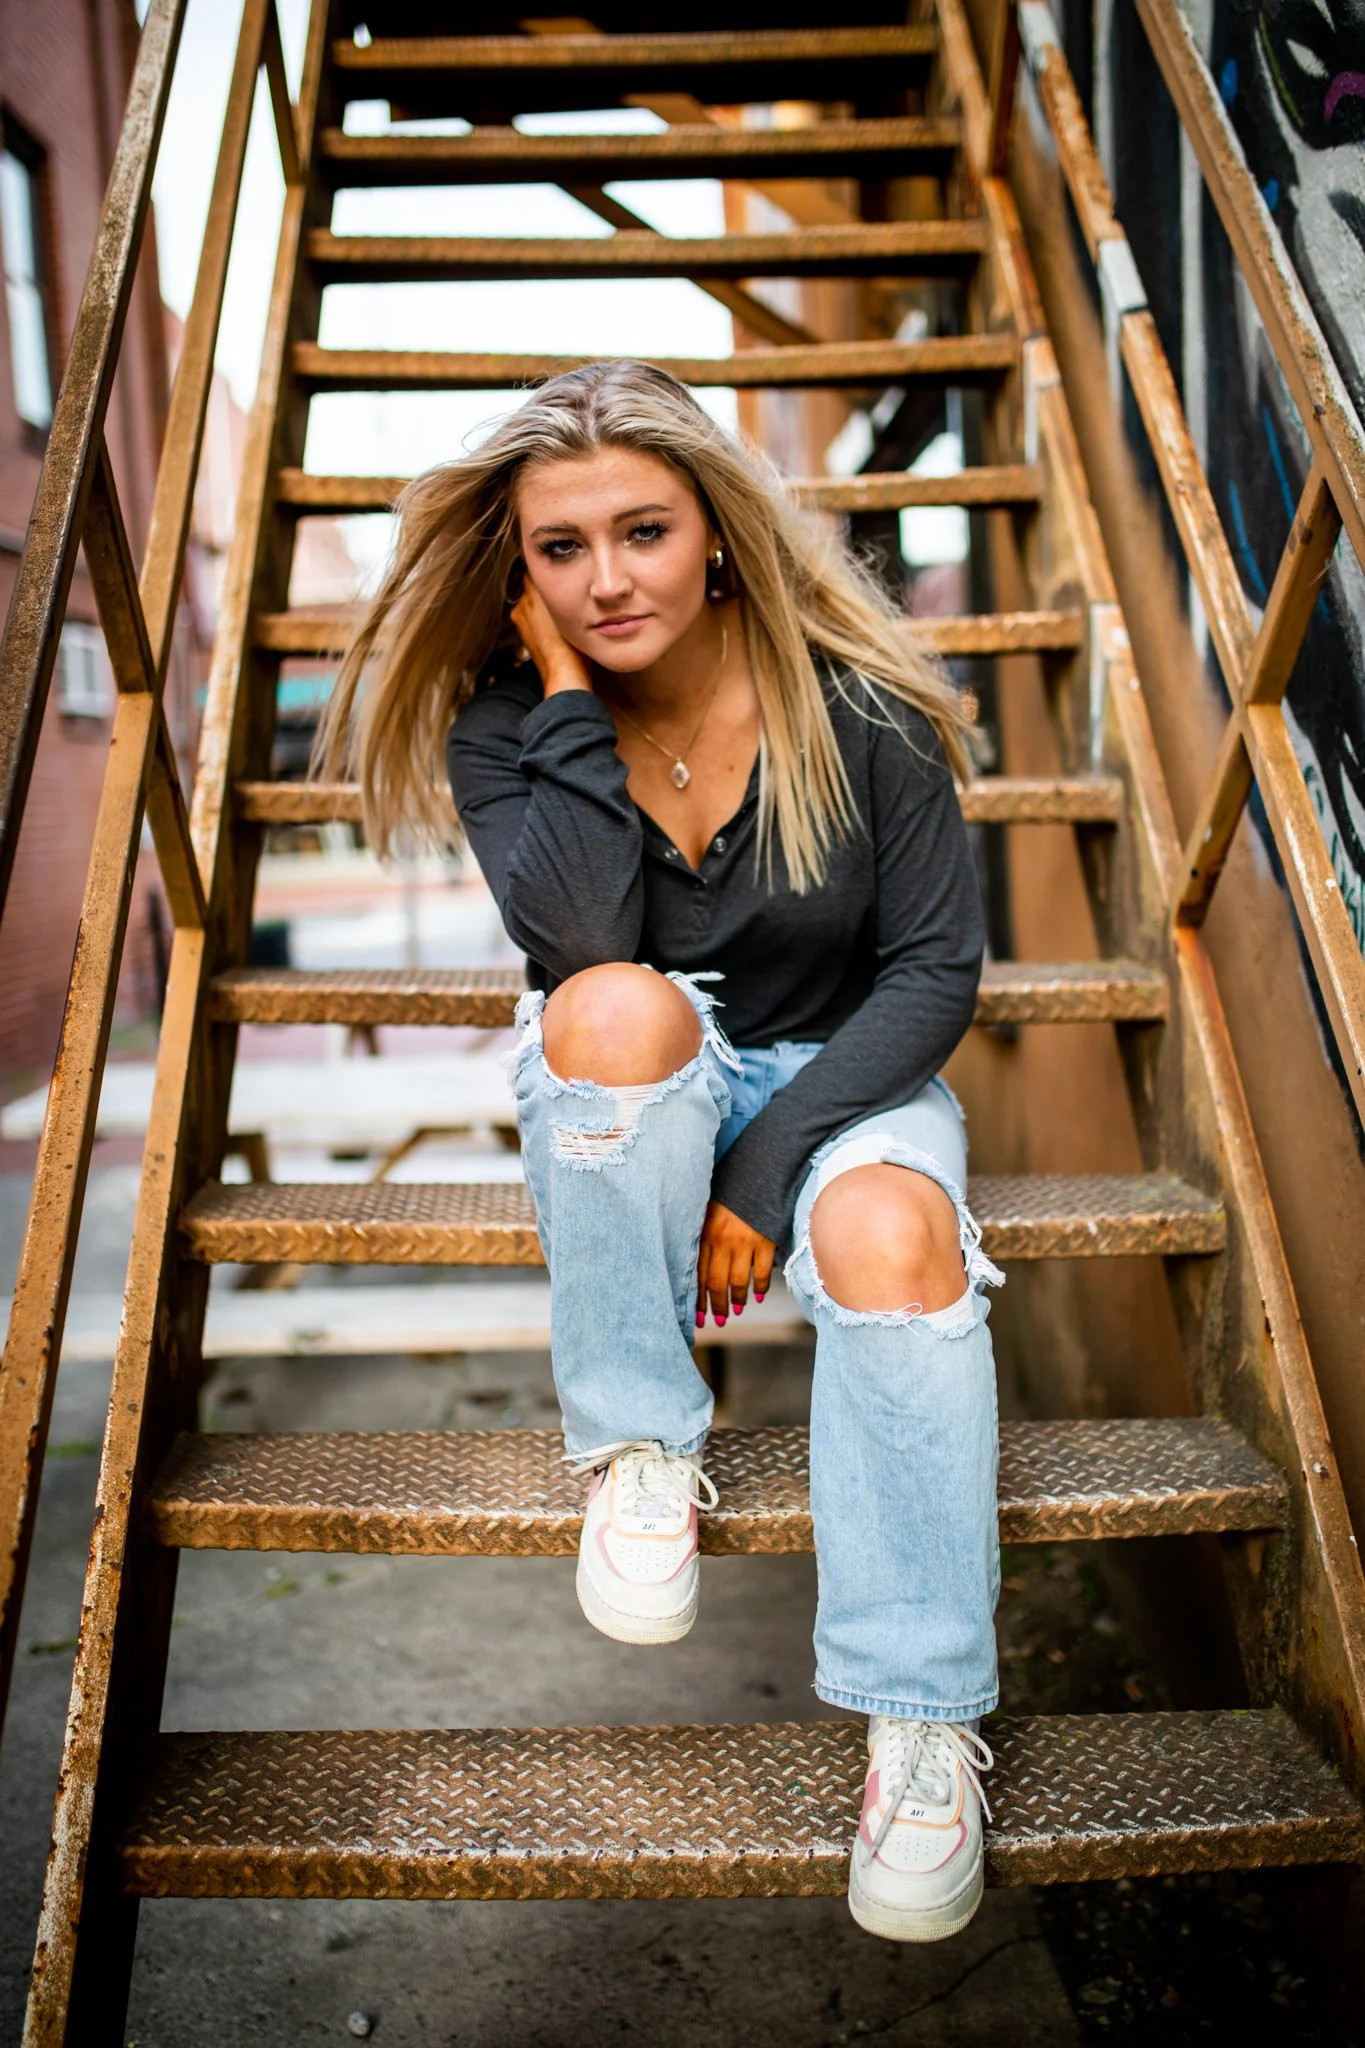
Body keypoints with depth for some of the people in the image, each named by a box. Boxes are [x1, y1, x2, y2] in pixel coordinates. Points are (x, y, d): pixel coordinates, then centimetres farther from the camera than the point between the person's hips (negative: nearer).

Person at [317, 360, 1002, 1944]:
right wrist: (565, 688, -24)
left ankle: (922, 1723, -26)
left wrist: (770, 1162, -21)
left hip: (843, 1076, 0)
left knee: (893, 1232, -35)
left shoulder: (853, 706, -11)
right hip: (622, 1104, 1)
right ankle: (637, 1451, -19)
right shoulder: (503, 719, -8)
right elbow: (580, 937, -25)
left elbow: (935, 968, -11)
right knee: (620, 1008, -36)